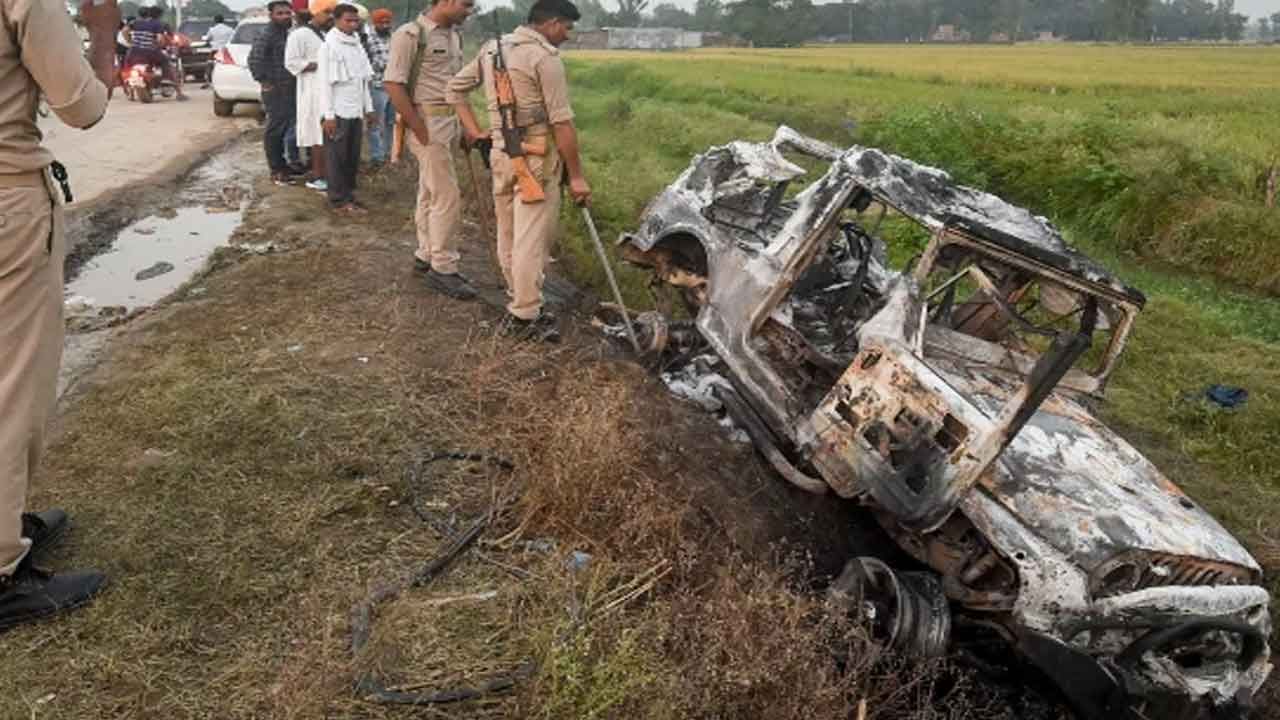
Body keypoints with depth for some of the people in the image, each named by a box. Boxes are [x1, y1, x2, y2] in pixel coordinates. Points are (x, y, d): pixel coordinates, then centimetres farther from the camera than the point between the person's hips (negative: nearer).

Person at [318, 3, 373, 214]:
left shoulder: (357, 44, 12)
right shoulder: (329, 46, -9)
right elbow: (325, 83, -12)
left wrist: (368, 107, 13)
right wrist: (328, 115, -15)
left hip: (356, 111, 6)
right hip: (339, 112, -6)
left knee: (353, 157, 10)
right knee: (338, 158, 0)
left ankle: (349, 195, 20)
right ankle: (339, 201, 6)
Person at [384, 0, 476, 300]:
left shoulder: (455, 34, 11)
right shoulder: (411, 34, -13)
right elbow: (393, 84, -16)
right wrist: (420, 129, -17)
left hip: (450, 122, 8)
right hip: (428, 123, -8)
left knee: (430, 194, 15)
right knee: (447, 196, -7)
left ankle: (426, 256, 25)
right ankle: (443, 269, 2)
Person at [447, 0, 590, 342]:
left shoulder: (491, 49, 12)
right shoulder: (545, 57, -12)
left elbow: (456, 87, 19)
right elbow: (561, 123, -15)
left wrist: (474, 131, 15)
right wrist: (576, 175, -11)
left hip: (500, 153, 8)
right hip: (536, 158, -8)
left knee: (508, 235, 15)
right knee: (532, 238, -2)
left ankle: (521, 303, 29)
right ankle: (524, 316, 4)